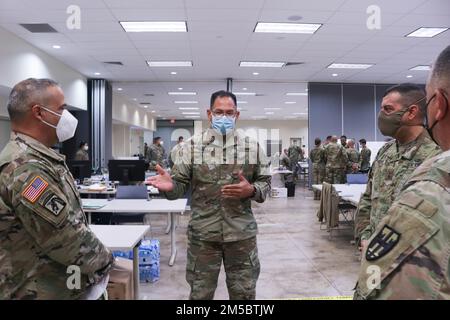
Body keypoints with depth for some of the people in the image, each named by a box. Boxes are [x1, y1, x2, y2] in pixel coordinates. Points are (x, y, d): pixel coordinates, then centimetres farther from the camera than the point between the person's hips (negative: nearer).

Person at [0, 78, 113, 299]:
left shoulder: (35, 158, 7)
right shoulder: (27, 168, -27)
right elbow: (66, 239, -27)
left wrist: (97, 258, 8)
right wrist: (103, 260, -10)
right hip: (45, 291, -9)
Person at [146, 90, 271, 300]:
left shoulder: (251, 146, 2)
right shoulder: (193, 145, -1)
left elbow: (265, 182, 6)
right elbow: (181, 183, -2)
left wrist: (251, 190, -15)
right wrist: (169, 186, -25)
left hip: (241, 233, 1)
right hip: (202, 233, 0)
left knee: (244, 293, 16)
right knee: (200, 293, 15)